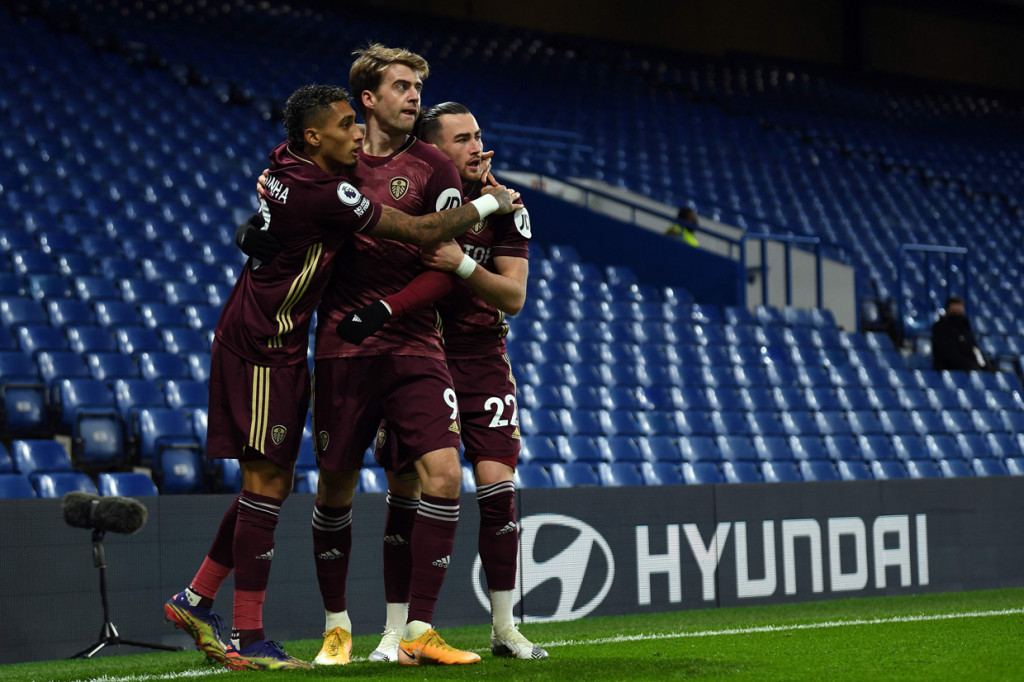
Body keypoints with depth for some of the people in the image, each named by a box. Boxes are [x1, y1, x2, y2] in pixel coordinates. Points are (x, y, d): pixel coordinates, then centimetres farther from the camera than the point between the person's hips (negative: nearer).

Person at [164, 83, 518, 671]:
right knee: (267, 482, -6)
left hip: (274, 343, 10)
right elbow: (423, 233, -18)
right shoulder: (324, 193, -22)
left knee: (273, 482, 14)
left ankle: (195, 601, 20)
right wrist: (490, 204, -4)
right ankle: (247, 639, -2)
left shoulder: (288, 162, 4)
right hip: (261, 346, -10)